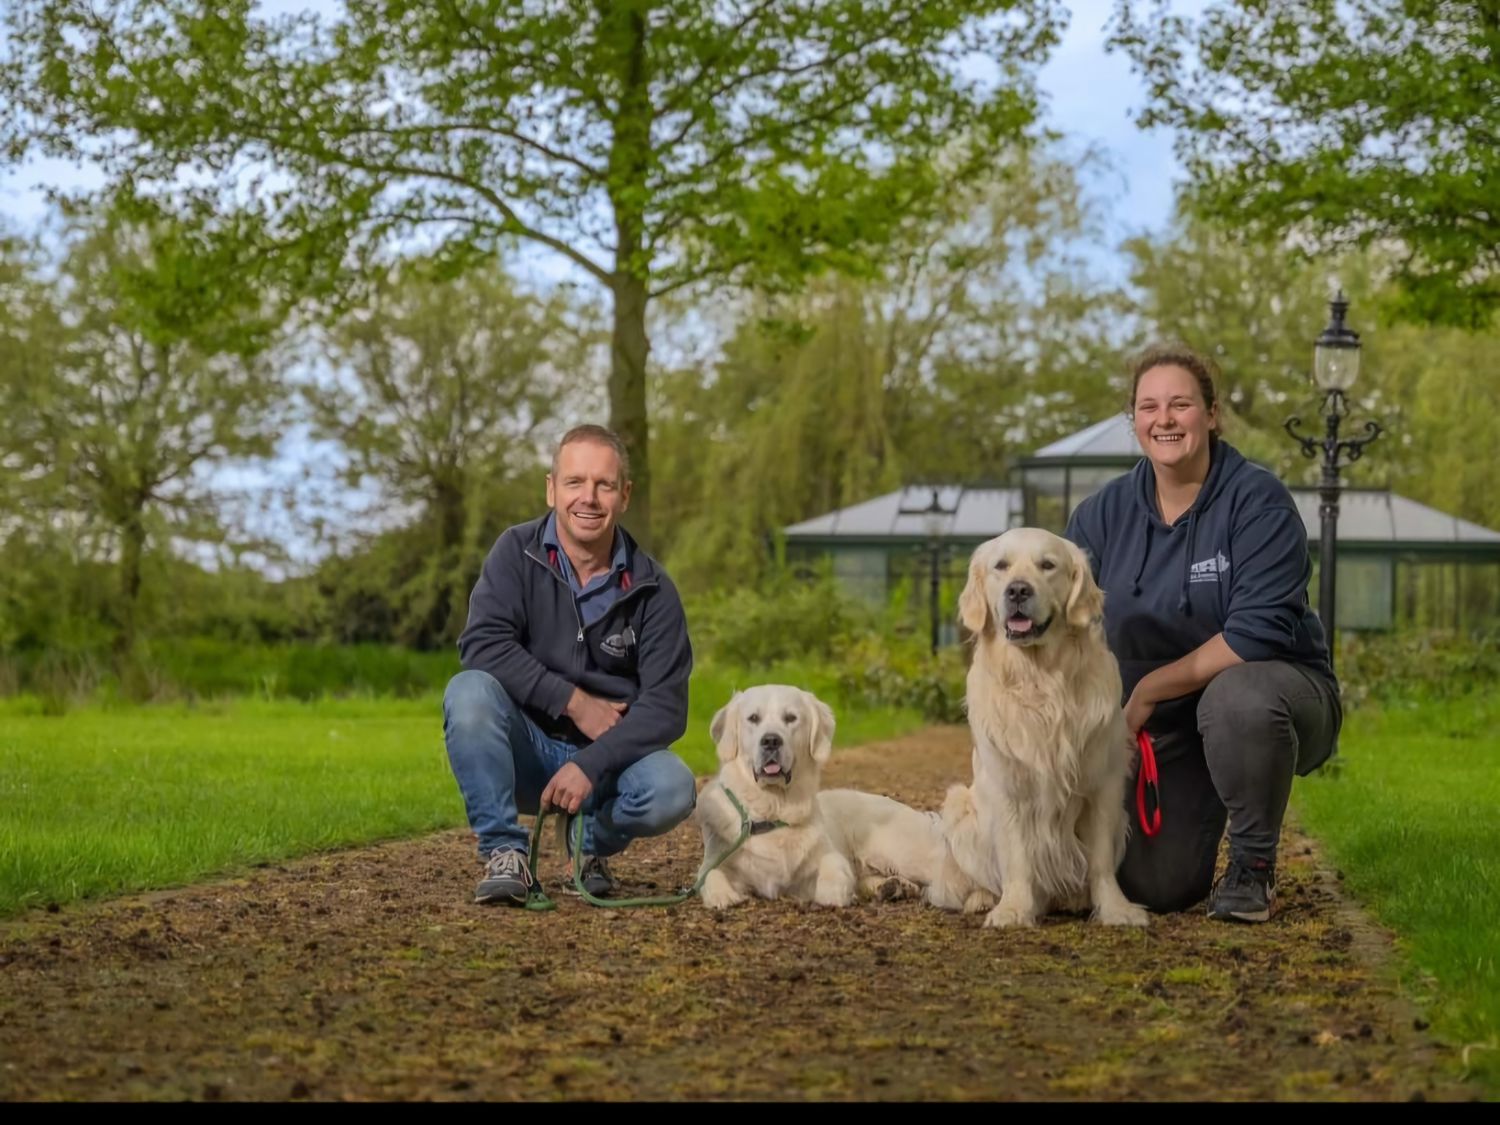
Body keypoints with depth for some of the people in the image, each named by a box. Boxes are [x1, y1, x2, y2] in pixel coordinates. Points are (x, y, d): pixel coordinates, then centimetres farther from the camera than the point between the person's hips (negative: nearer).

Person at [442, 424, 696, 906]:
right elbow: (481, 644, -19)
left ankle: (591, 842, 5)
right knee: (469, 691, -30)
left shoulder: (651, 589, -6)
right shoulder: (517, 553, -6)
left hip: (607, 757, 1)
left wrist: (589, 766, -25)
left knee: (672, 789, -30)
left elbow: (666, 704, -12)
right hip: (527, 751, -1)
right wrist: (573, 701, -22)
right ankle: (504, 852, -19)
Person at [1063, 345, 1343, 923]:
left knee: (1236, 696, -40)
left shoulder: (1258, 500, -15)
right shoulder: (1104, 512, -1)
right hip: (1161, 729, 4)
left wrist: (1148, 689, -20)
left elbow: (1259, 632, -23)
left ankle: (1253, 865, -14)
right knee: (1155, 888, -10)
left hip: (1272, 690, -4)